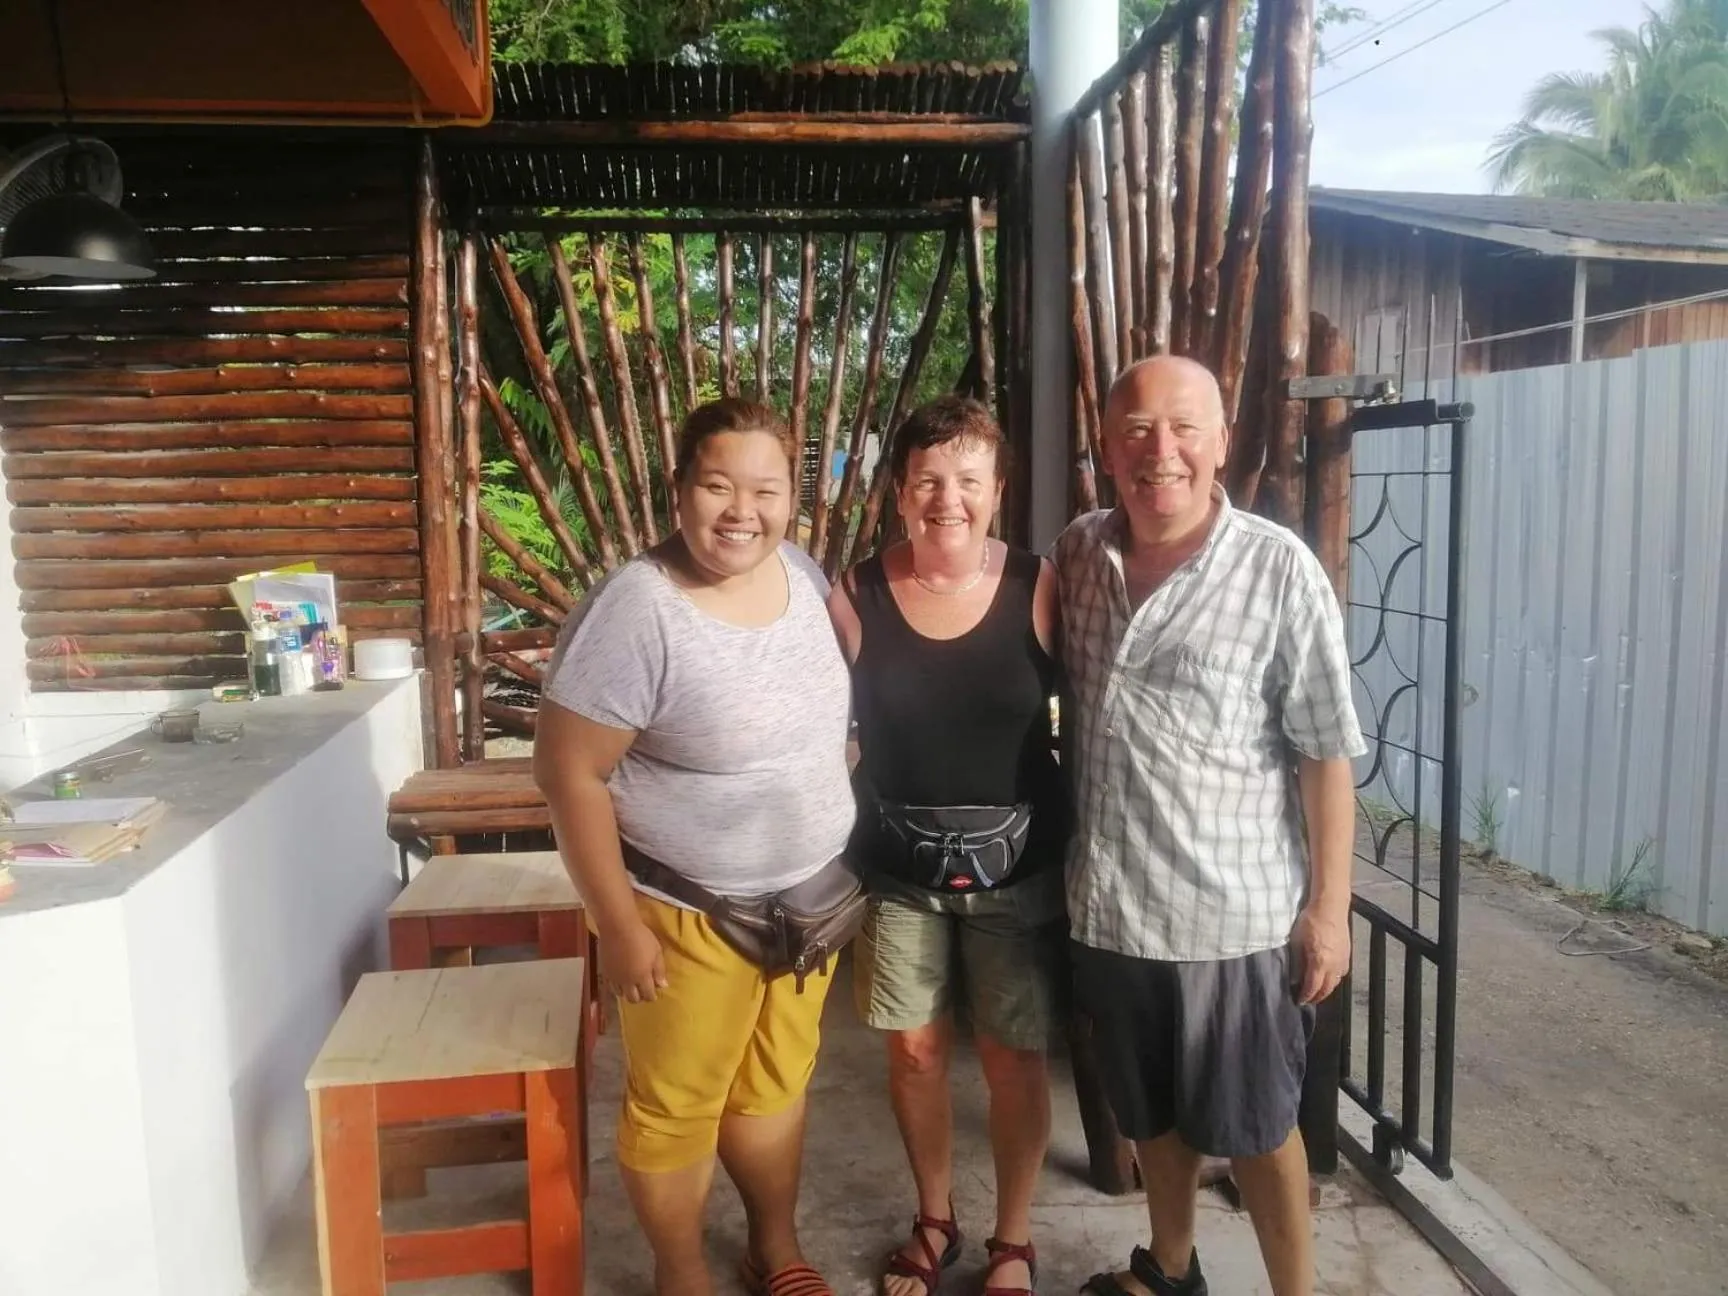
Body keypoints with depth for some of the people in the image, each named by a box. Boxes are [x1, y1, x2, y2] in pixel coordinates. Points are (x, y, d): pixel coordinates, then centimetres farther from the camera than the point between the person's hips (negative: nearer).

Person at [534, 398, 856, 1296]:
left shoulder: (804, 576, -3)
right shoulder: (636, 610, -23)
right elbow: (569, 774, -19)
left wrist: (840, 867, 13)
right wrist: (619, 925, -17)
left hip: (810, 896, 6)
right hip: (690, 913, -6)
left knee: (775, 1085, 23)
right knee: (678, 1107, 14)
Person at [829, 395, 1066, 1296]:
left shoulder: (1040, 588, -11)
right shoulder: (855, 597, -8)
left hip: (1015, 868, -1)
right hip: (896, 869, 1)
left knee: (1013, 1056, 11)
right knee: (913, 1050, 15)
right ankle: (934, 1221, 40)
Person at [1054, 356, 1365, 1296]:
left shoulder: (1278, 569, -14)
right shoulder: (1074, 554, 0)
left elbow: (1327, 752, -11)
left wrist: (1328, 906, -10)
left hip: (1235, 911, -4)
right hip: (1107, 901, 5)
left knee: (1254, 1128, 13)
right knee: (1152, 1112, 24)